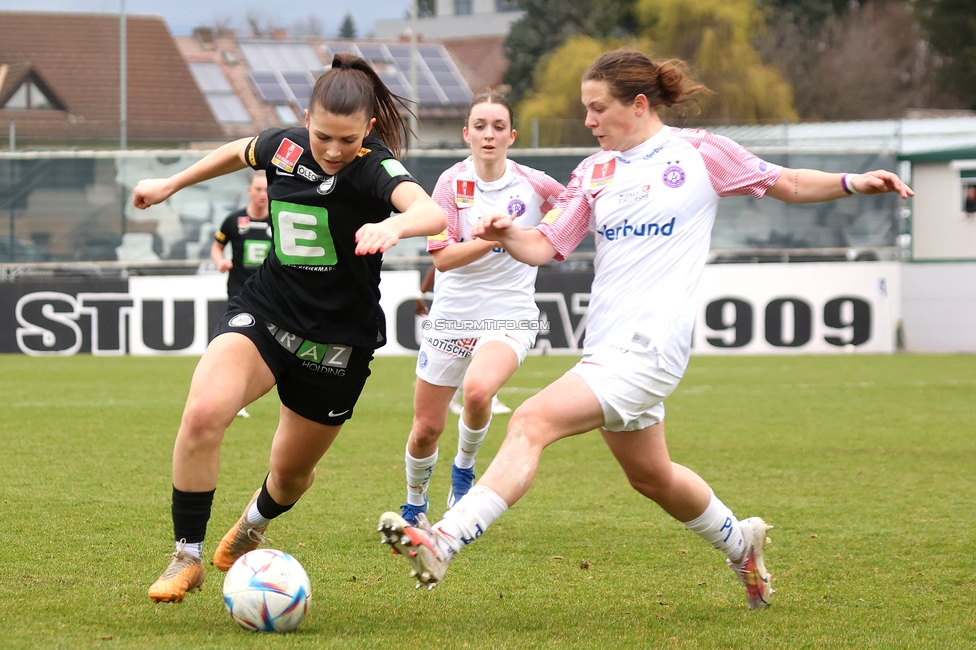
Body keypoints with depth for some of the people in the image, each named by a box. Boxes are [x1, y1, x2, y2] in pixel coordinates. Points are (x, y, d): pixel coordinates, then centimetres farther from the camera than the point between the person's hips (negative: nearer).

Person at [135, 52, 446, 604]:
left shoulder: (375, 168, -20)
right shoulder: (283, 146, -5)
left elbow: (433, 214, -42)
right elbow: (238, 152, 21)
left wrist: (395, 225, -64)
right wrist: (170, 185, 31)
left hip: (336, 344, -2)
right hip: (265, 311, 2)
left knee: (291, 473, 16)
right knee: (205, 410, -27)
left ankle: (255, 523, 55)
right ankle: (188, 558, -11)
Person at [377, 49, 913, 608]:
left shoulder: (701, 153, 0)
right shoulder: (595, 172, 14)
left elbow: (788, 184, 10)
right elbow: (545, 246, 10)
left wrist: (852, 183, -6)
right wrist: (507, 235, -11)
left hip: (650, 346, -7)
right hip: (608, 346, 7)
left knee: (533, 421, -23)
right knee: (651, 477, 20)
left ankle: (444, 542, -30)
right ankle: (740, 544, 46)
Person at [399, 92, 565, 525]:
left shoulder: (533, 186, -5)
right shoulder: (452, 183, -6)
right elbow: (442, 257, -16)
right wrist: (492, 238, -28)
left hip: (509, 318, -1)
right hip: (451, 316, 1)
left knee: (478, 390, -32)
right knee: (426, 429, 4)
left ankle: (464, 468, -2)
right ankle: (414, 506, 33)